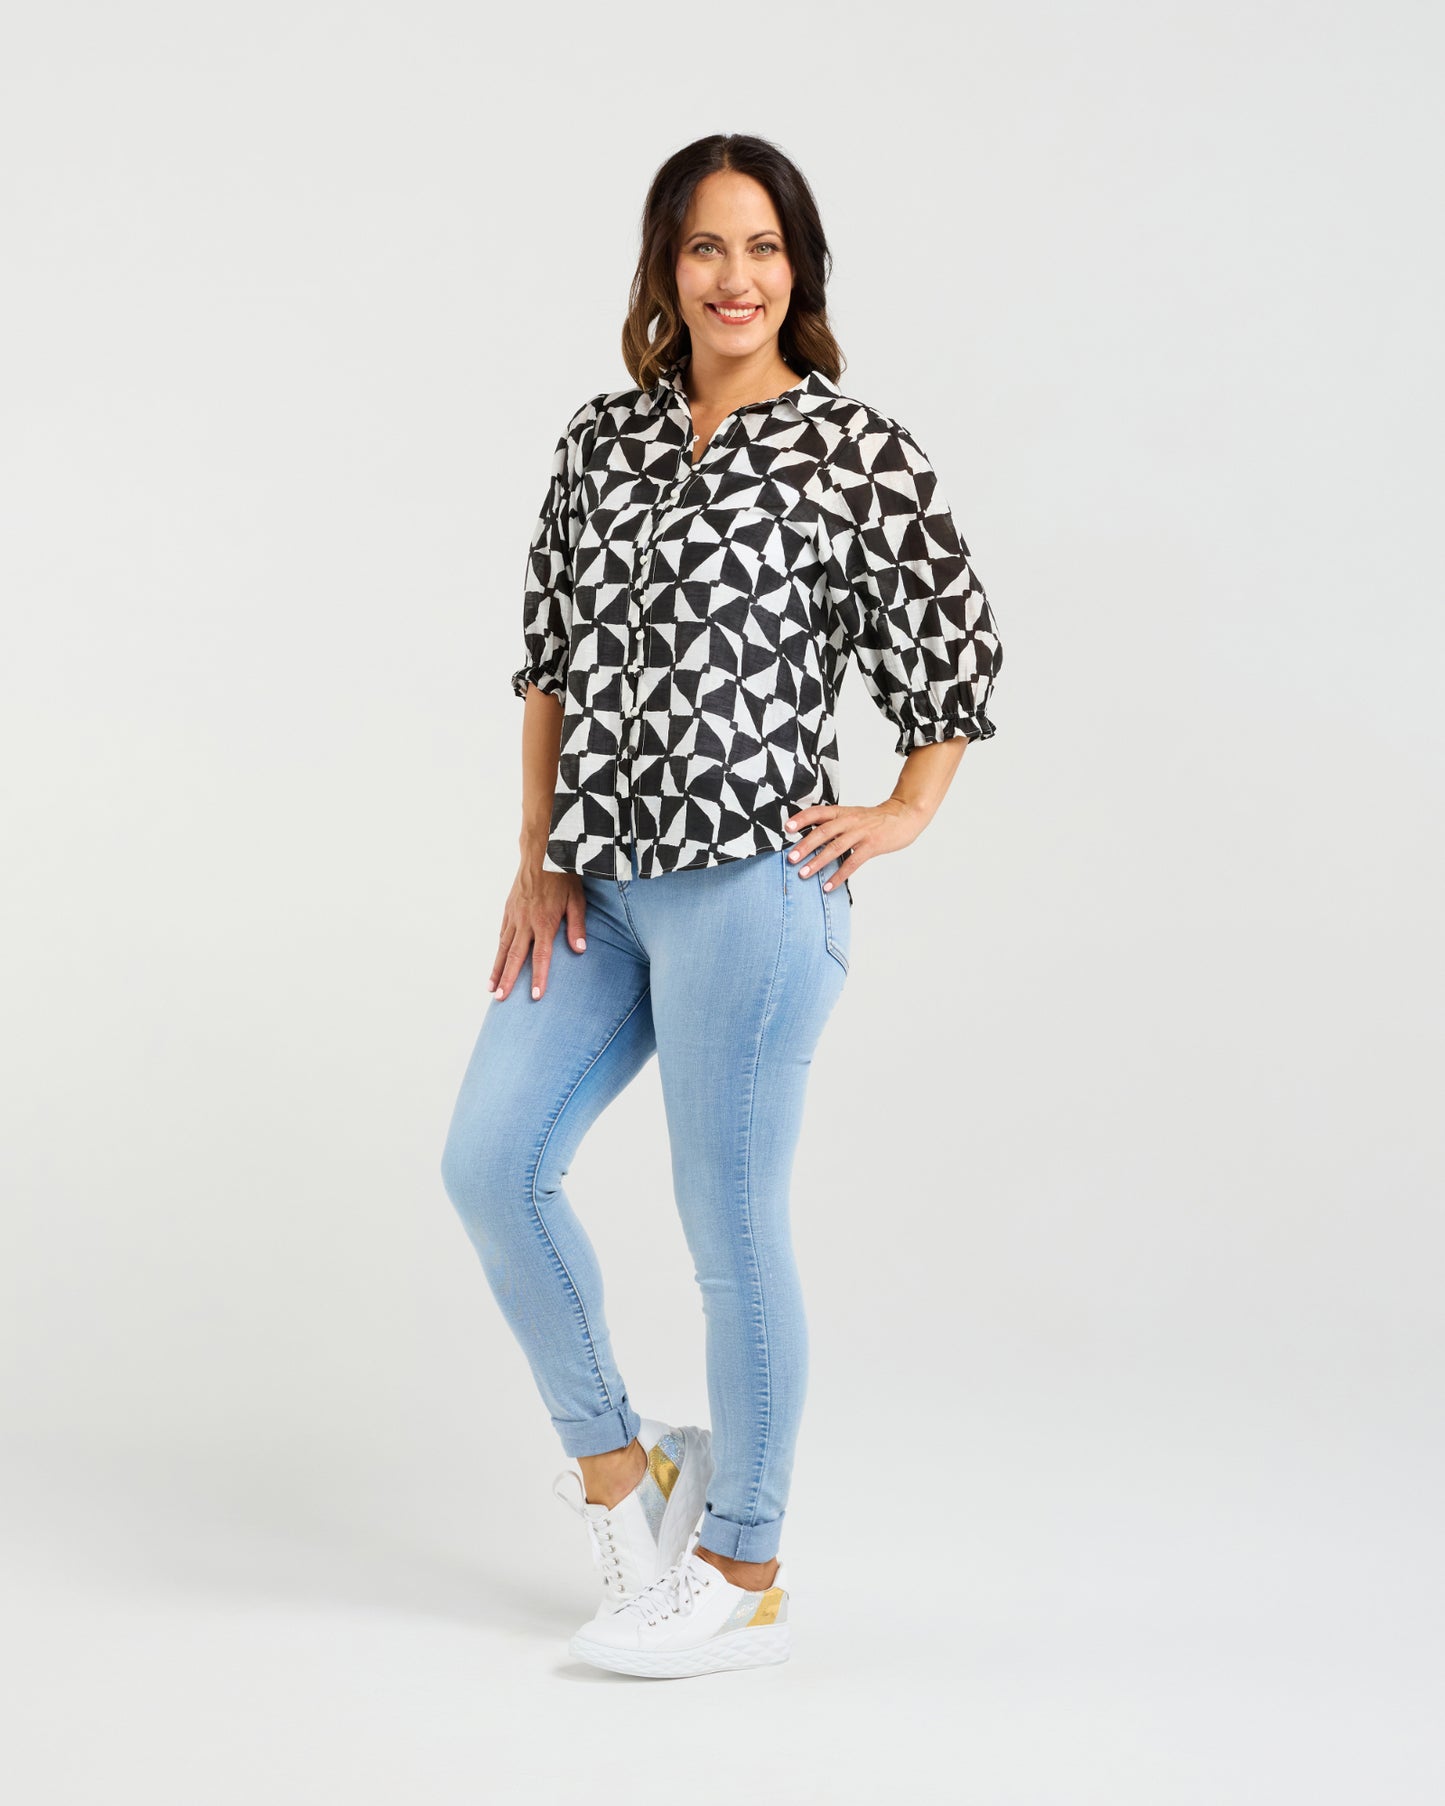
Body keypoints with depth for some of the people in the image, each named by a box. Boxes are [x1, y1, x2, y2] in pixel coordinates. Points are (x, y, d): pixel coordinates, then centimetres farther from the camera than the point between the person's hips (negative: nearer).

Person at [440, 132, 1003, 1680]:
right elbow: (550, 654, 14)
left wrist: (903, 815, 2)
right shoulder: (603, 437, 11)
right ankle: (616, 1465, 26)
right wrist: (539, 856, 8)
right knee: (490, 1163, 5)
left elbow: (958, 641, 6)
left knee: (730, 1226, 1)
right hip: (604, 881, 6)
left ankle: (745, 1578, 17)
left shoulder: (853, 449, -4)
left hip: (751, 883, -6)